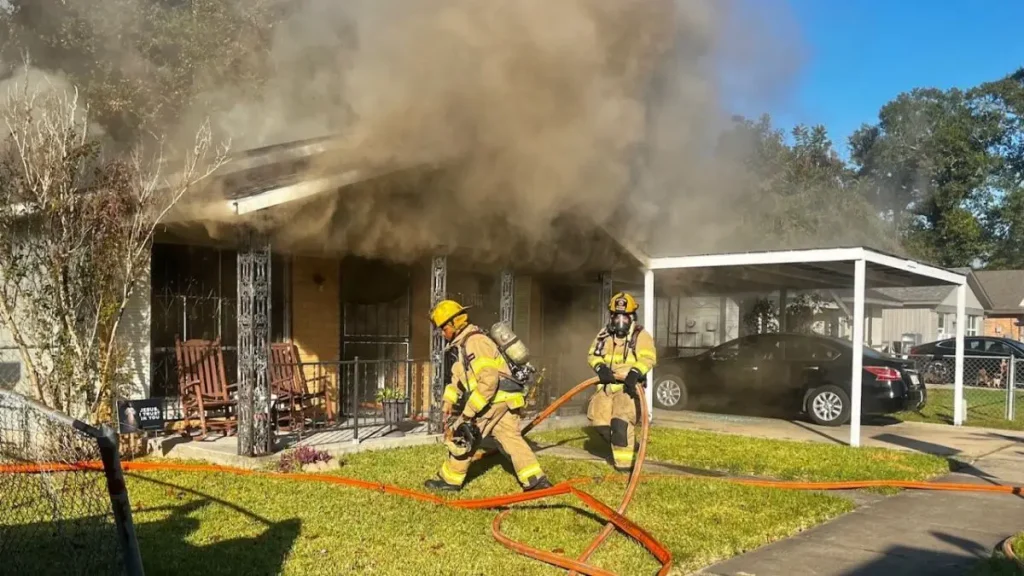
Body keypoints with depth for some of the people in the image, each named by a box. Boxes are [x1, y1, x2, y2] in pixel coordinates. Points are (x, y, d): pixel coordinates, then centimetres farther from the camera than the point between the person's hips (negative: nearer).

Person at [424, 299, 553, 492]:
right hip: (502, 399, 10)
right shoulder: (464, 343, 14)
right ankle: (536, 480, 6)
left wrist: (468, 412, -24)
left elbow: (488, 381, -26)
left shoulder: (475, 342, -20)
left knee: (463, 434, 1)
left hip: (495, 398, -10)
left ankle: (450, 479, 13)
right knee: (511, 437, 8)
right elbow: (459, 376, 22)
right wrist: (449, 401, 9)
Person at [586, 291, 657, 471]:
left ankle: (624, 460, -10)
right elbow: (593, 355, 8)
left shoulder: (640, 335, -2)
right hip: (607, 385, 5)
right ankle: (620, 446, 21)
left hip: (628, 386, -5)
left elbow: (648, 358, -14)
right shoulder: (604, 334, 12)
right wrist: (600, 368, -13)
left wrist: (635, 372, -31)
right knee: (598, 418, -5)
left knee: (620, 421, -21)